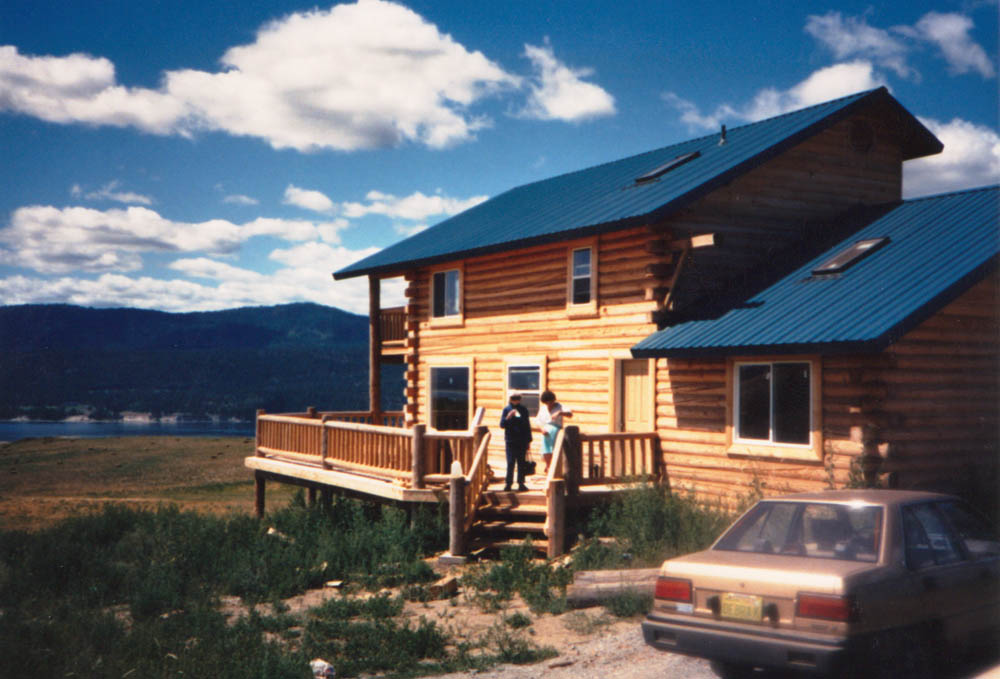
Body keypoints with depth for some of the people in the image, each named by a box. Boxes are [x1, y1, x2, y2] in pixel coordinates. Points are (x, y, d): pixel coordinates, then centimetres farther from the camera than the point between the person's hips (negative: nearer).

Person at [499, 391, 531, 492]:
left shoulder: (523, 410, 10)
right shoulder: (507, 409, 3)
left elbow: (527, 426, 14)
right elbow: (502, 424, -2)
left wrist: (528, 440, 12)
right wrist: (508, 417, -20)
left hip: (522, 441, 2)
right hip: (510, 441, -2)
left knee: (521, 463, 4)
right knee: (510, 463, -4)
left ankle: (521, 483, 9)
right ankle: (508, 483, 3)